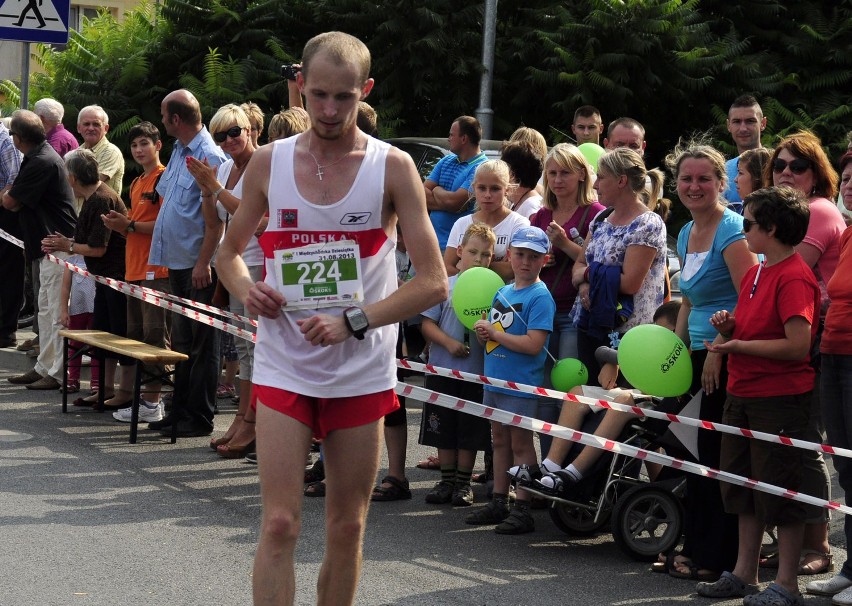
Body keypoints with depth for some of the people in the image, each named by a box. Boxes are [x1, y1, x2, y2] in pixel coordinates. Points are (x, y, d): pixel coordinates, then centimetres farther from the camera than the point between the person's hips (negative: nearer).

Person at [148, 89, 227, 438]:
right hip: (178, 261, 9)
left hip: (198, 265, -9)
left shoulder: (209, 156, -15)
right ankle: (180, 411, 21)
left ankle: (199, 418, 3)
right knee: (182, 340, 14)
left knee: (200, 343, -2)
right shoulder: (180, 151, 14)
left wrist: (203, 263, -22)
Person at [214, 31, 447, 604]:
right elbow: (230, 250, 16)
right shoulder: (269, 162, 3)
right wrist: (246, 288, -7)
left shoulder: (393, 167, -4)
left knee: (348, 528, 9)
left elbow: (433, 282, -7)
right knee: (280, 524, -8)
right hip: (284, 367, 1)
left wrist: (352, 323, -17)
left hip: (362, 370, 0)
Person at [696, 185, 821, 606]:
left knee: (781, 490, -2)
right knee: (743, 485, 15)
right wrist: (729, 325, 2)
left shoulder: (794, 277, -17)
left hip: (780, 397, -10)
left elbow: (798, 345, -23)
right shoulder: (755, 273, 12)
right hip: (743, 393, 10)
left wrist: (738, 346, -18)